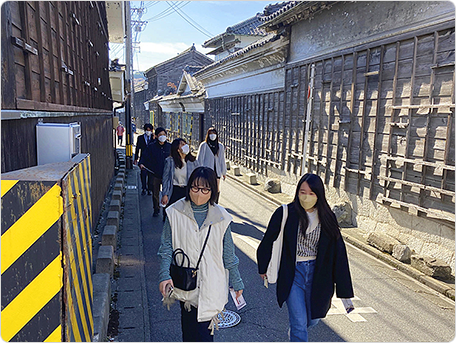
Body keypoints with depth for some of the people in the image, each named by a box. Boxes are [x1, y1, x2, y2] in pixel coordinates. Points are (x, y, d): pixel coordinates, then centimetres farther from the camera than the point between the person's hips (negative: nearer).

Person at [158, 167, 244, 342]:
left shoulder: (221, 217, 0)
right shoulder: (175, 213, -1)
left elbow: (228, 253, 9)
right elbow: (166, 248, 3)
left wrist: (236, 282, 15)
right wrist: (165, 275, -10)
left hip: (212, 287, 0)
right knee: (190, 329, 2)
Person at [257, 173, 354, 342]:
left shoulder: (327, 218, -4)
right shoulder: (285, 213, -12)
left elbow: (339, 253, -2)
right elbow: (268, 241, 1)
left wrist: (345, 293, -1)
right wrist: (263, 268, 13)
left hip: (316, 274, 3)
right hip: (292, 273, -3)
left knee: (312, 319, 17)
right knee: (299, 323, -3)